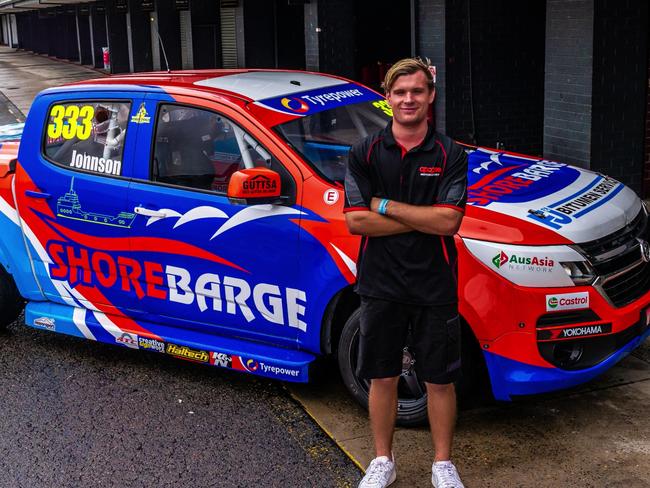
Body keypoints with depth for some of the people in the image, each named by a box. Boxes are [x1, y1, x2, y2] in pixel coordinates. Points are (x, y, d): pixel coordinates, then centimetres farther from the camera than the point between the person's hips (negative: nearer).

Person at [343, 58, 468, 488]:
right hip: (381, 285, 1)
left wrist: (386, 206, -14)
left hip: (436, 287, -1)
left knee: (440, 380, 9)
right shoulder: (365, 153, -1)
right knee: (382, 377, 12)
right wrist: (423, 219, -13)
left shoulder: (450, 155, -4)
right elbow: (356, 220, -10)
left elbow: (449, 222, -15)